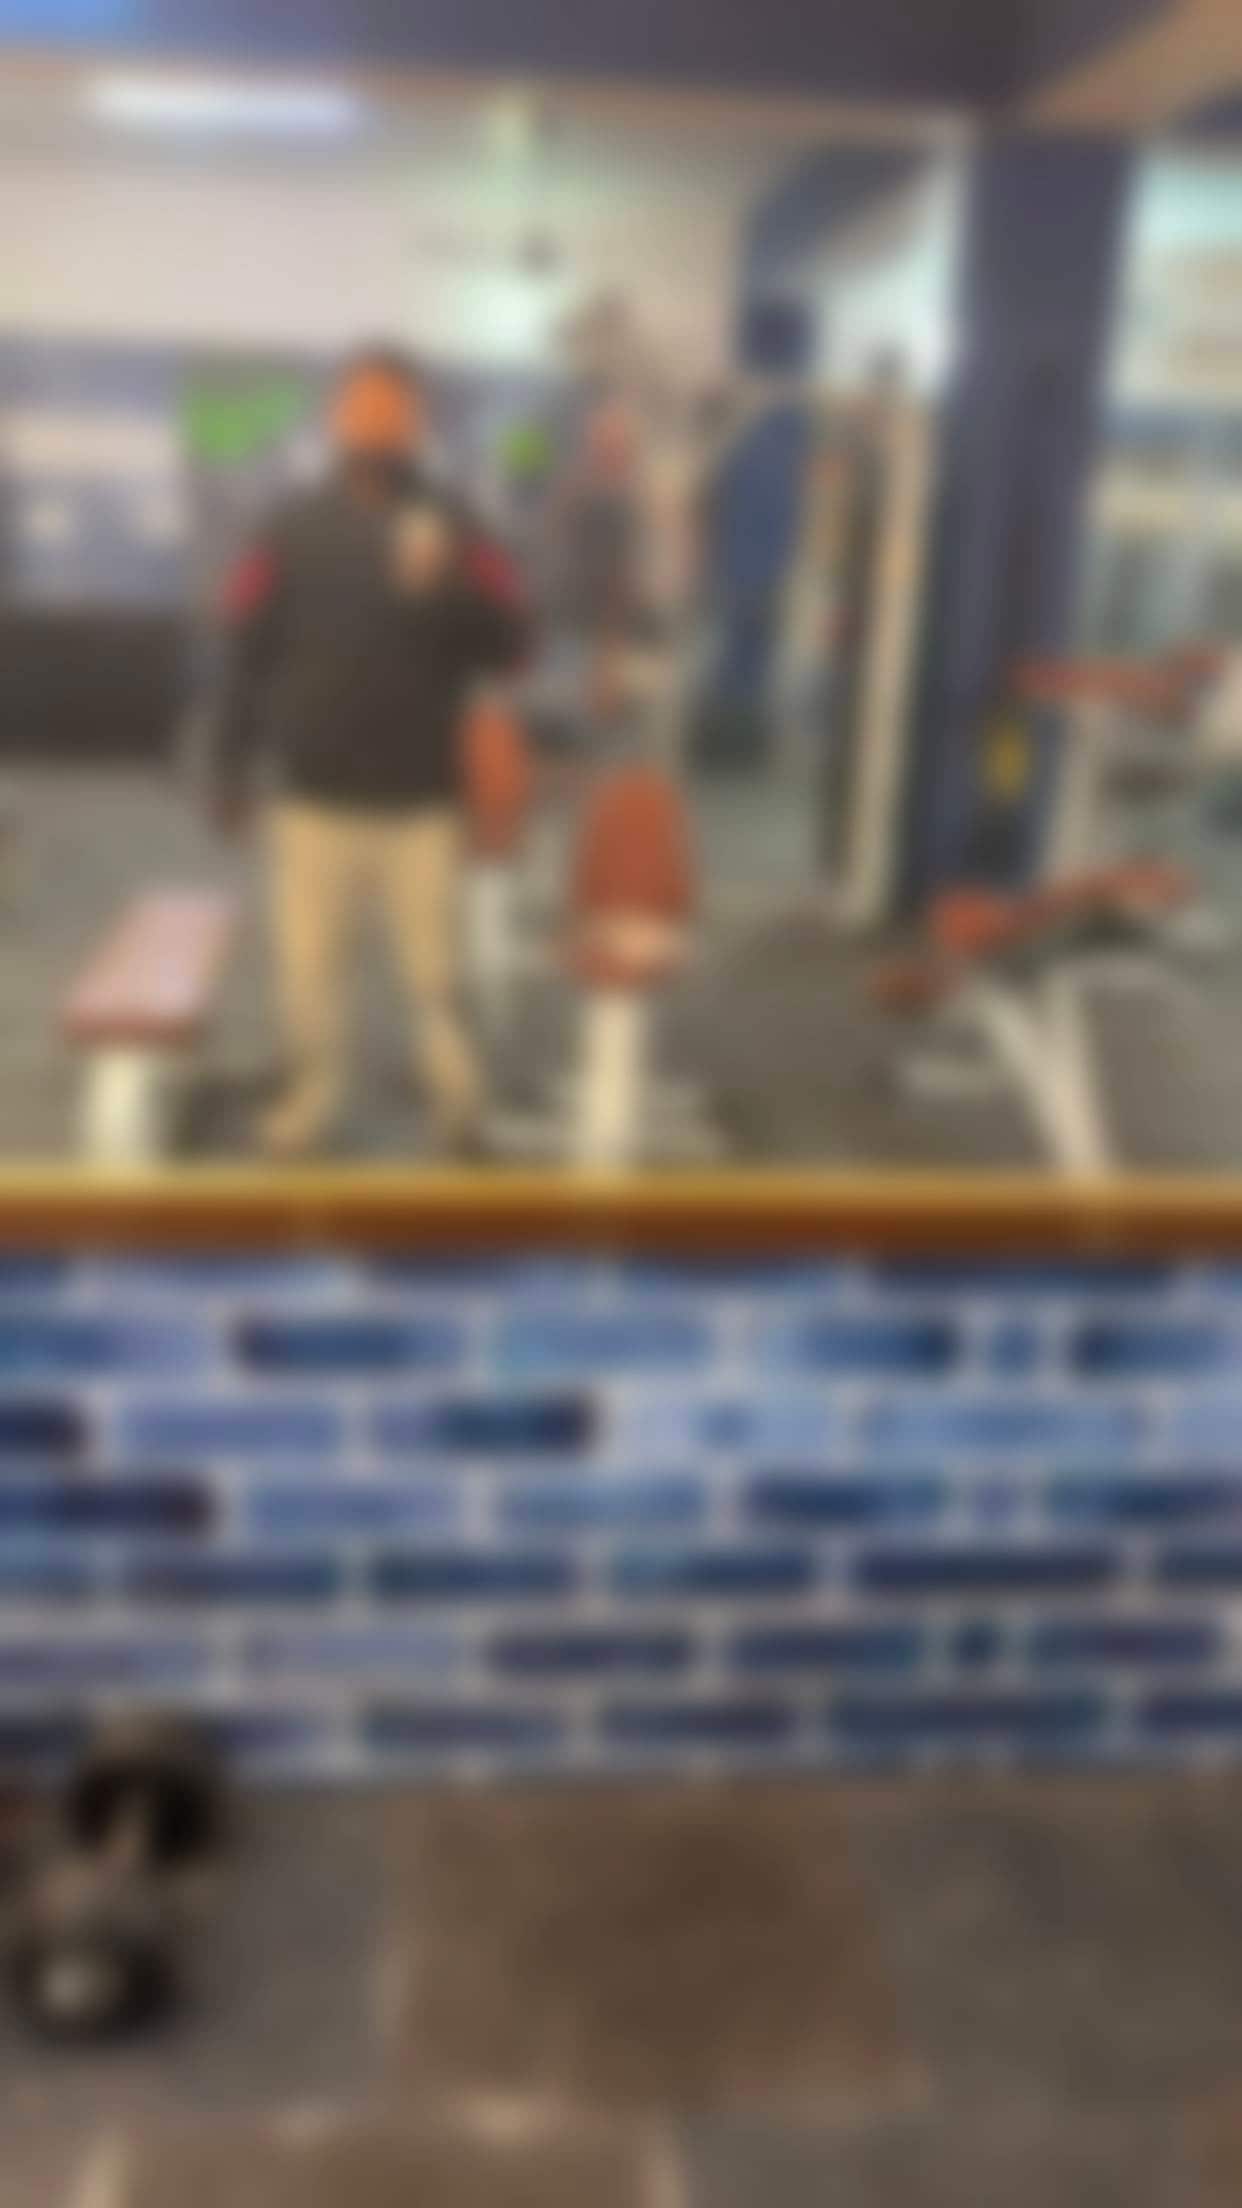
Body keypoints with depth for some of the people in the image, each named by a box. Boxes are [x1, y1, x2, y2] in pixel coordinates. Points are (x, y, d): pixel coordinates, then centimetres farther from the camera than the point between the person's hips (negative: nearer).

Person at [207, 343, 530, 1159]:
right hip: (314, 798, 1)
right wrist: (232, 771, 5)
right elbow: (247, 656, 5)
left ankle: (458, 1096, 26)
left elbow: (510, 644, -6)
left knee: (436, 968, 4)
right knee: (307, 962, 8)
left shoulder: (455, 529, 1)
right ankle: (315, 1091, 29)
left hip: (423, 801, -1)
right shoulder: (292, 529, 4)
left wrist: (445, 587, -23)